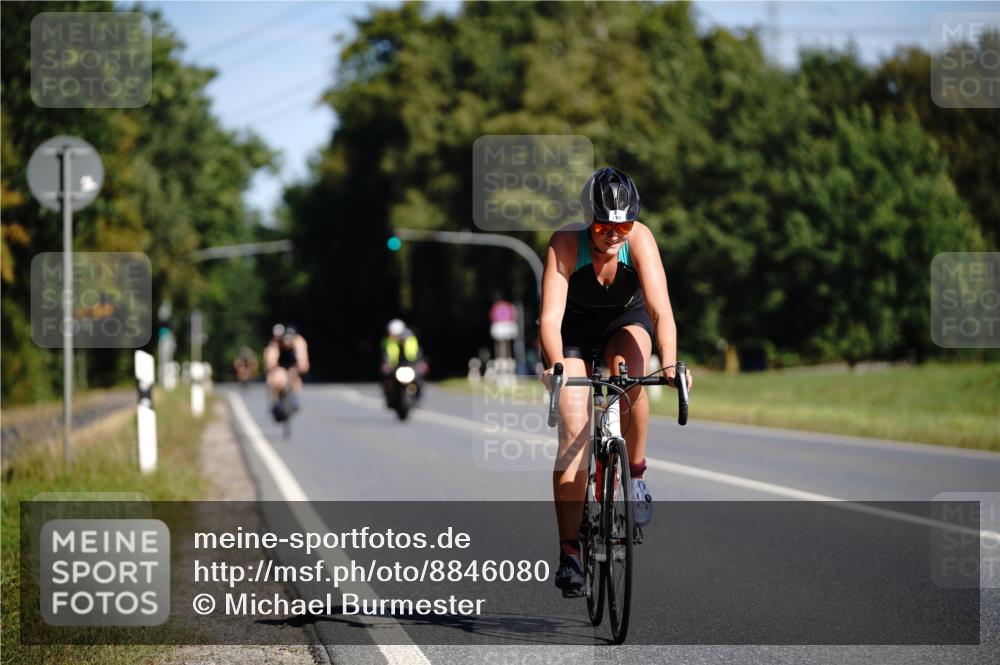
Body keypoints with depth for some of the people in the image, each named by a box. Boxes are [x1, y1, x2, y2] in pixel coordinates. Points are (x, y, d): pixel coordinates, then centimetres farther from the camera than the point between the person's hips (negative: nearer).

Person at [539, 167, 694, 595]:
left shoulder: (640, 239, -29)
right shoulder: (566, 244, -31)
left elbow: (661, 308, -38)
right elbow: (550, 316, -39)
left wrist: (670, 363, -53)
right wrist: (555, 365, -57)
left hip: (625, 322, 1)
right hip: (574, 330, -1)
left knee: (630, 373, -34)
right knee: (574, 432, -15)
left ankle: (636, 473, -11)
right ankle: (569, 552, -12)